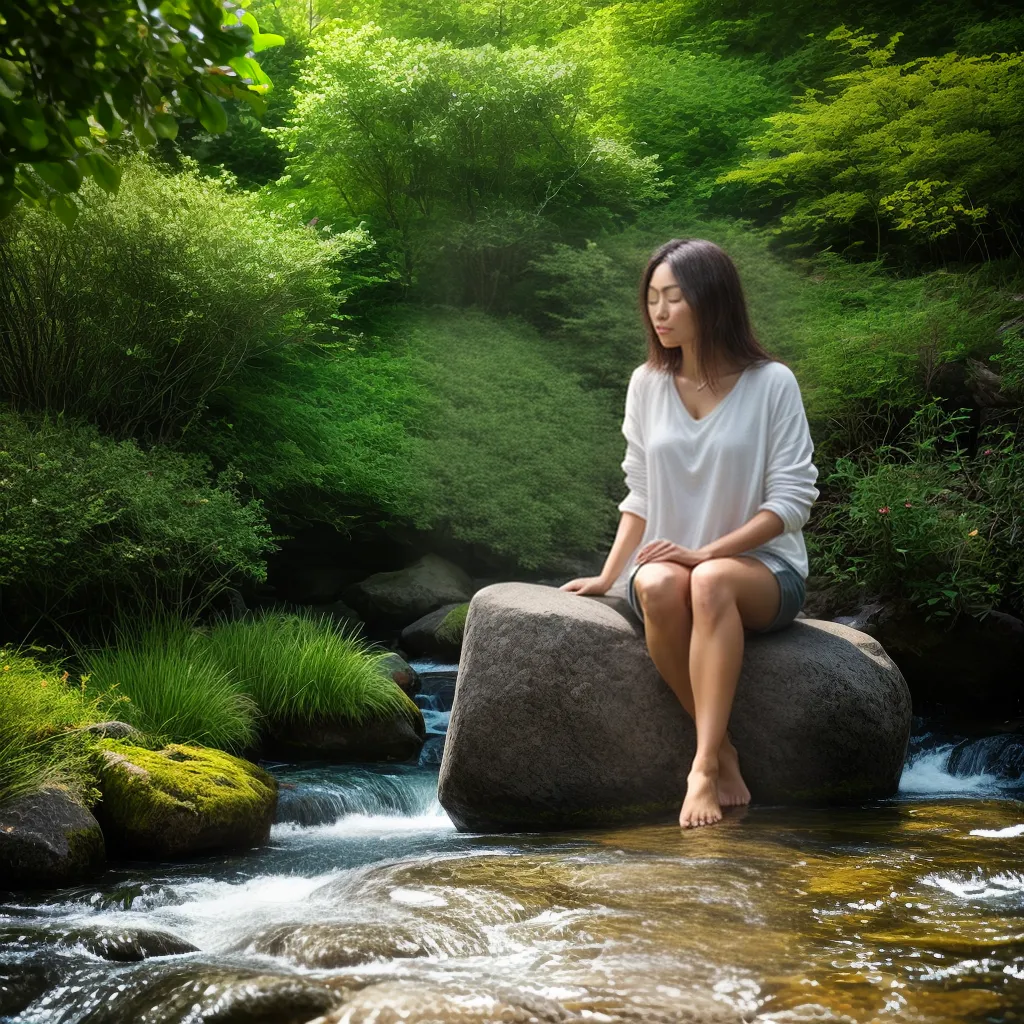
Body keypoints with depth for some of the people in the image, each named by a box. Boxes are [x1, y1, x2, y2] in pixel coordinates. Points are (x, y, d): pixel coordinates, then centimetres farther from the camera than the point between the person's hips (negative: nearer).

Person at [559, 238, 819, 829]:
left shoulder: (771, 384, -4)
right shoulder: (647, 385, 7)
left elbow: (793, 500, -8)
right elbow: (640, 497, 11)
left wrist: (705, 553, -18)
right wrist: (609, 576, -1)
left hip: (762, 568, -3)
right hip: (669, 561, 3)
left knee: (711, 581, -39)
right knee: (658, 588, -34)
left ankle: (703, 768, -41)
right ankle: (724, 751, -23)